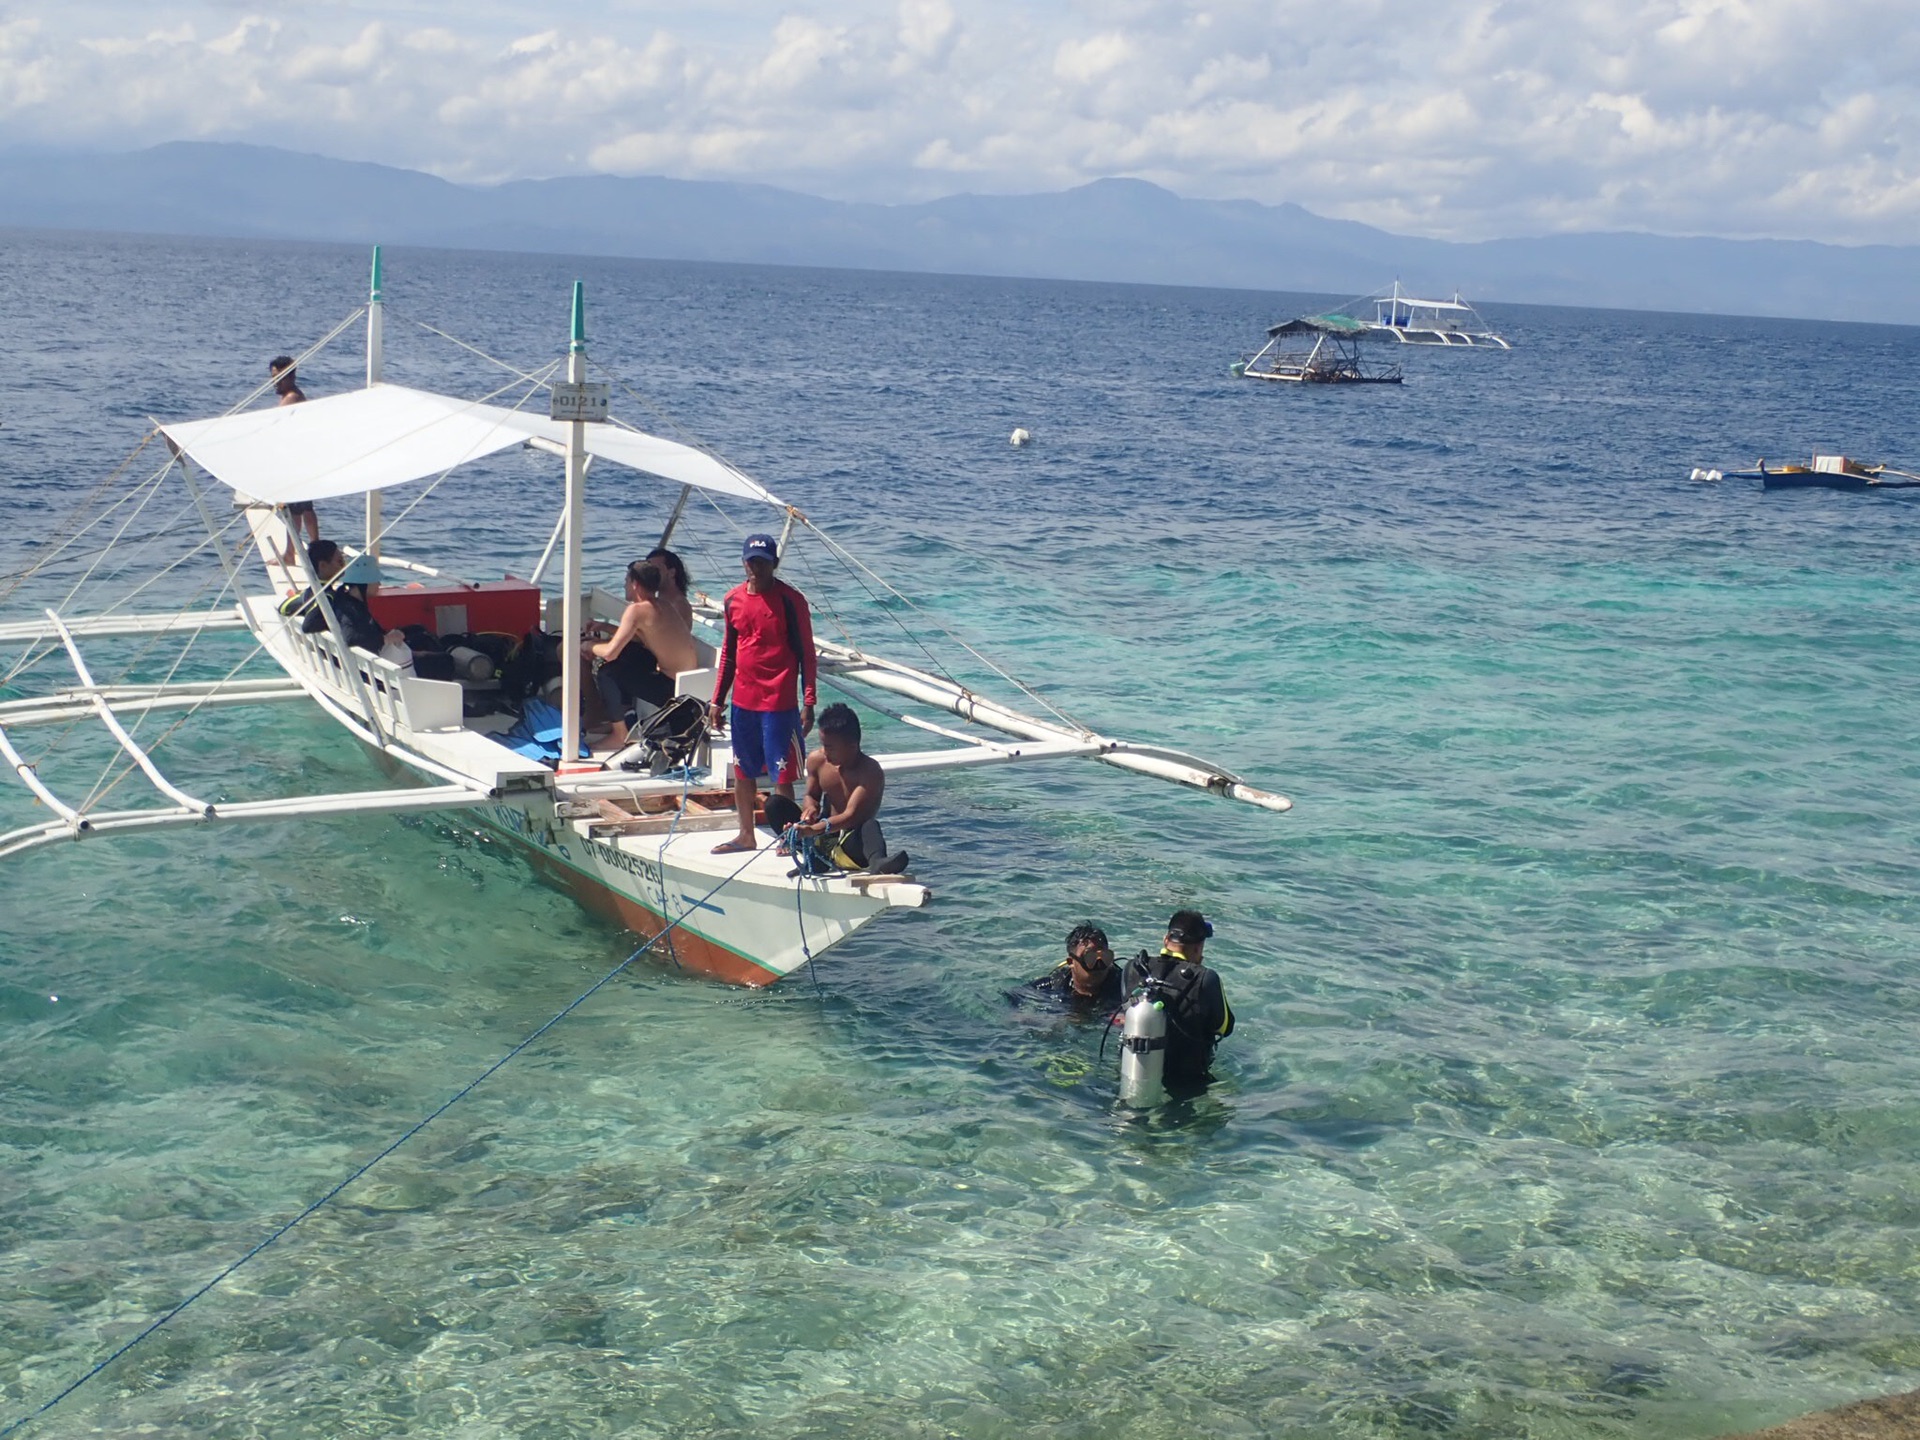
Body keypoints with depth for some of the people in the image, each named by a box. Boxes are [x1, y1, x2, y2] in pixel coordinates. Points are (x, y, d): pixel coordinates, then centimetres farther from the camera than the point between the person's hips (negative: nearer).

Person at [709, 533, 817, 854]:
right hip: (743, 701, 6)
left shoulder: (790, 600, -8)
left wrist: (809, 702, -12)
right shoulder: (733, 599, 7)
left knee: (781, 776, -3)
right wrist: (717, 700, 15)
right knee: (742, 771, 15)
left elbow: (806, 653, -6)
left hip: (779, 703, -6)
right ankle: (746, 835, 28)